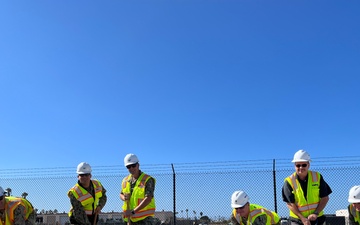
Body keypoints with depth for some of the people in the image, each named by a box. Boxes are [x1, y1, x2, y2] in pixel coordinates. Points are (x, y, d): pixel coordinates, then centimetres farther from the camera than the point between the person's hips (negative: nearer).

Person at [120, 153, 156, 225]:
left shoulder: (148, 180, -11)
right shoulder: (125, 180, 9)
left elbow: (148, 199, -19)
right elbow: (121, 194, 22)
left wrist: (133, 211, -23)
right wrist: (124, 198, -4)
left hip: (145, 218, -6)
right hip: (130, 218, 6)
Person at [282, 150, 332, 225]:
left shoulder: (317, 177, -4)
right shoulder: (289, 181, -11)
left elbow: (325, 198, -1)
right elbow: (290, 203, -11)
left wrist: (316, 213, -13)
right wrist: (302, 218, -20)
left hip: (316, 219, 2)